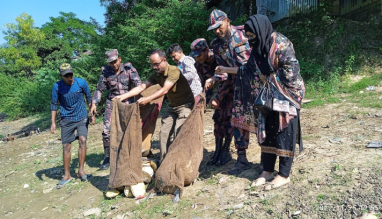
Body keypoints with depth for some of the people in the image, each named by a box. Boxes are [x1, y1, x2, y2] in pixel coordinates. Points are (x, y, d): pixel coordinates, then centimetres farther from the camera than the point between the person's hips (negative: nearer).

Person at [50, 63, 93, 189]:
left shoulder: (81, 82, -8)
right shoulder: (57, 86, -8)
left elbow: (89, 98, 5)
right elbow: (54, 104, 1)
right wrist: (53, 122, -1)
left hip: (82, 118, 0)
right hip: (66, 120, 1)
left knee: (82, 140, -18)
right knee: (66, 146, 3)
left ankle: (81, 170, -3)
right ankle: (67, 175, 16)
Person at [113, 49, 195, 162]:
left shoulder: (173, 71, -21)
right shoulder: (156, 75, 3)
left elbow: (165, 90, -30)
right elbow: (142, 87, -3)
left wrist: (148, 99, -38)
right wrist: (123, 96, -11)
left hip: (185, 106, -8)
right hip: (172, 107, 8)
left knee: (179, 134, -16)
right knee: (164, 133, 3)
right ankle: (163, 161, 12)